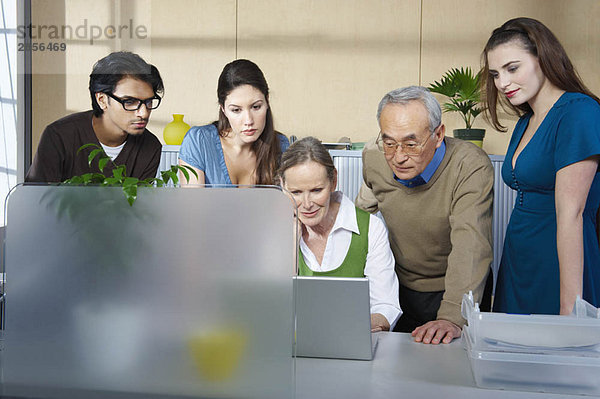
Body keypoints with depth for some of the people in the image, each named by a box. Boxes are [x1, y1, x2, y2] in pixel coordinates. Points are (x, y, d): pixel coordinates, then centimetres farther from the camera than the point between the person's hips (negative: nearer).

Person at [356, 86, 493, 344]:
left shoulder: (472, 167, -21)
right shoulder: (373, 158, -6)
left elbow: (470, 247, -30)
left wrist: (452, 318, -42)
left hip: (449, 294, -3)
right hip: (397, 289, 3)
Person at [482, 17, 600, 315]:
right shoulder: (526, 122, 13)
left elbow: (570, 214, -20)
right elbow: (527, 206, 10)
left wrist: (570, 308, -21)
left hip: (559, 265, -8)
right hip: (517, 265, 8)